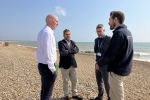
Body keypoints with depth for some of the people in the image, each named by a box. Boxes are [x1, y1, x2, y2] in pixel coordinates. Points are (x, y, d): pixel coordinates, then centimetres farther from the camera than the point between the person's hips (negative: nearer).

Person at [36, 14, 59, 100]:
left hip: (42, 65, 10)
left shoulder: (42, 32, 13)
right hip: (47, 67, -10)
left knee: (44, 90, 22)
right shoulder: (48, 32, -18)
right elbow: (47, 53, -25)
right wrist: (52, 68, -17)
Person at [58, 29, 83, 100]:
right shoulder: (61, 43, -6)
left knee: (75, 80, 12)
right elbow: (63, 52, -21)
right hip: (65, 65, -5)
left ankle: (75, 94, 29)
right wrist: (72, 53, -10)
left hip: (73, 64, 5)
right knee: (65, 81, 7)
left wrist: (68, 51, -14)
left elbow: (77, 50, -4)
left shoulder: (73, 42, 12)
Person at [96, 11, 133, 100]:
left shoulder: (119, 33, -20)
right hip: (124, 68, 9)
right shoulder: (127, 32, 9)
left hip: (117, 71, -9)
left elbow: (109, 55, -23)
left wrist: (99, 63, -5)